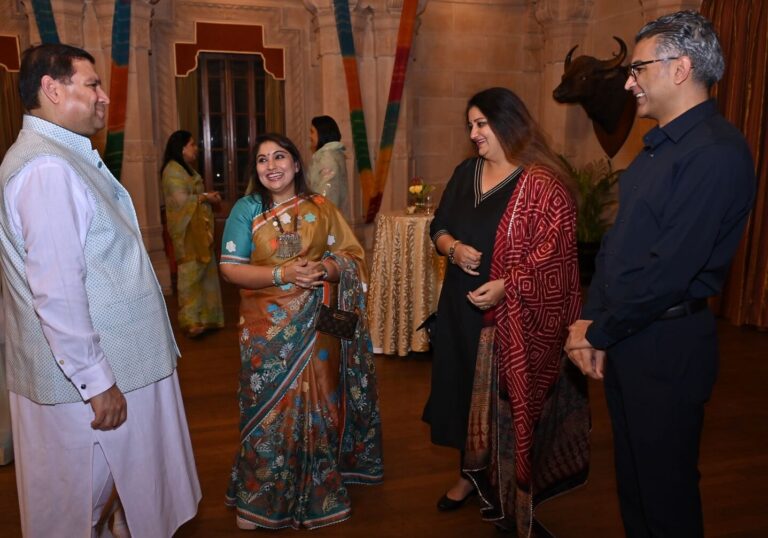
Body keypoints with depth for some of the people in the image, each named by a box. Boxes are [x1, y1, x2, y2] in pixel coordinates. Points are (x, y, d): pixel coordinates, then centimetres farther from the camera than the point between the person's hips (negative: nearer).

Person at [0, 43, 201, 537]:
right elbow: (56, 291, -26)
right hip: (88, 374, -9)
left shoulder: (67, 157, 12)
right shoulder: (46, 168, -21)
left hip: (116, 362, 9)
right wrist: (96, 381, -21)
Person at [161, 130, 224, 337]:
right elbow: (181, 200, -20)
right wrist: (206, 198, -10)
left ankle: (203, 316, 19)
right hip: (187, 231, -10)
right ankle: (191, 321, -3)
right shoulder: (173, 170, -12)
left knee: (202, 272, 11)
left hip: (198, 229, 10)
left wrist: (208, 196, 7)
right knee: (191, 273, -7)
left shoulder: (186, 169, 19)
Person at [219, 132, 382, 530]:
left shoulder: (321, 208, 5)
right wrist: (282, 274, -19)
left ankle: (320, 490, 29)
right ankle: (259, 500, 24)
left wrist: (325, 268, -17)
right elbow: (230, 269, -7)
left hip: (318, 326, 2)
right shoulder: (246, 209, 0)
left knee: (319, 404, 8)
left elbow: (353, 257, 4)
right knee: (271, 410, 4)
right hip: (268, 329, -1)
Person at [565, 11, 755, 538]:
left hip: (666, 349, -8)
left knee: (664, 491, 9)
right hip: (626, 338, 9)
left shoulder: (716, 152, -19)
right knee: (631, 475, 22)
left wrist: (599, 333, -13)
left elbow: (669, 269, -24)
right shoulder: (659, 145, 11)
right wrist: (592, 320, 0)